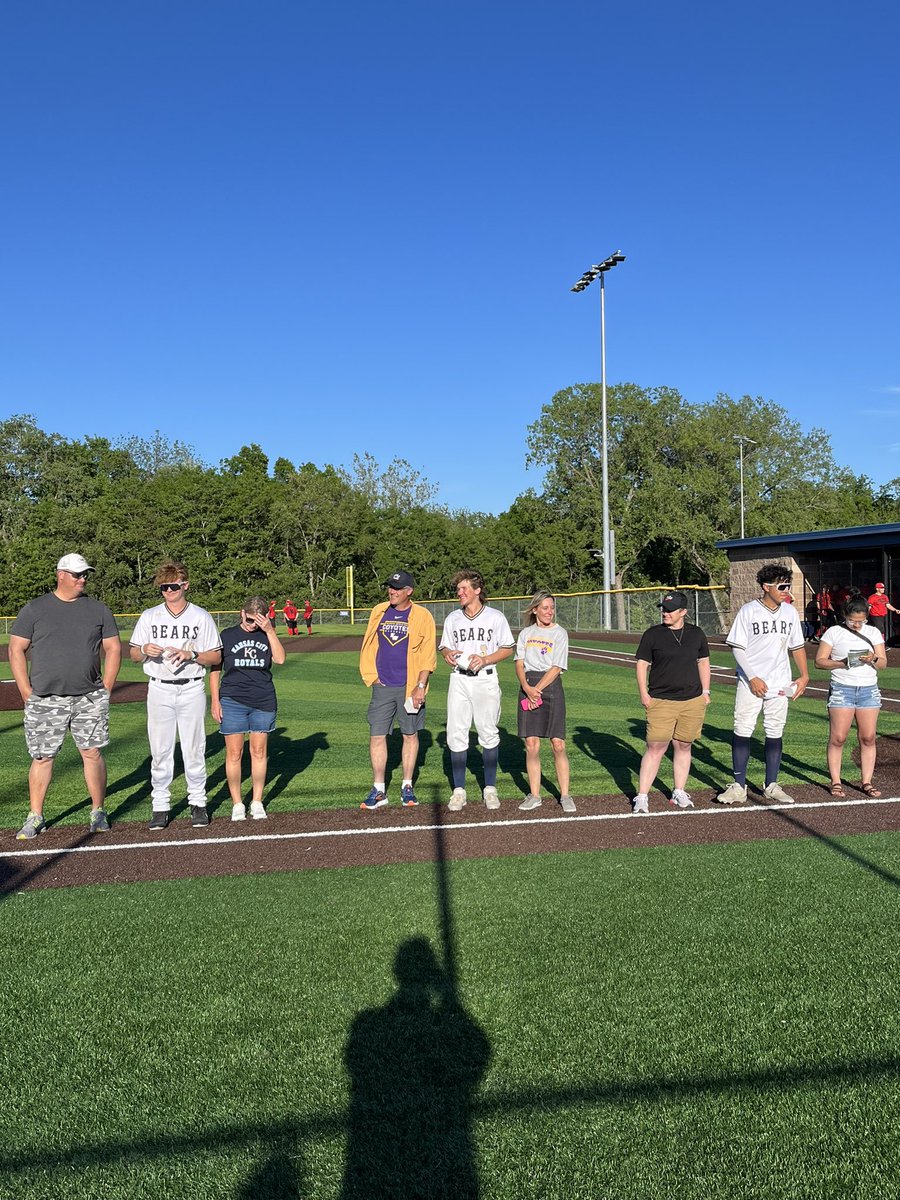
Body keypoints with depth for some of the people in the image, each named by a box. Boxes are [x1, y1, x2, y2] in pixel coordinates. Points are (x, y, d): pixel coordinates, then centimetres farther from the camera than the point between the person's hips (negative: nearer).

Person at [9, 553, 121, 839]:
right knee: (42, 757, 4)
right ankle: (35, 817, 17)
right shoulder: (34, 609, 3)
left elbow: (113, 649, 10)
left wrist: (105, 691, 3)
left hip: (89, 699, 1)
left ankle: (98, 812, 14)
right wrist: (27, 693, -3)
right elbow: (16, 650, 4)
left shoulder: (98, 609, 8)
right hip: (45, 701, -1)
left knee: (92, 754, 1)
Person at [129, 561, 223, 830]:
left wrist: (191, 655, -15)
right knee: (160, 749, 2)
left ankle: (198, 803, 13)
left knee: (193, 749, 1)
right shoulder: (149, 616, 8)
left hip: (192, 689, -1)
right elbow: (133, 654, 10)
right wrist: (145, 650, -13)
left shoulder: (201, 616, 3)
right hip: (159, 689, 1)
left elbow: (216, 657, 3)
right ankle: (160, 805, 12)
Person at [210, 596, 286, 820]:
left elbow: (280, 659, -9)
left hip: (263, 701, 2)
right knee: (234, 753, 0)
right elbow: (215, 669, 5)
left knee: (259, 751, 6)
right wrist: (215, 700, -1)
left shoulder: (266, 636, 7)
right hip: (232, 701, -2)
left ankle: (257, 802, 16)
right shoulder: (227, 636, 3)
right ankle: (237, 804, 9)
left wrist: (270, 630, -12)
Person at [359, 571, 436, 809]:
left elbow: (428, 656, -6)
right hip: (382, 687, 3)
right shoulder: (378, 612, 9)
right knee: (377, 736, 1)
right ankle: (379, 791, 9)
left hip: (410, 688, -3)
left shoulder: (422, 616, -2)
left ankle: (407, 787, 19)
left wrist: (421, 686, -13)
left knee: (410, 735, 7)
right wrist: (371, 677, 8)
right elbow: (368, 648, 16)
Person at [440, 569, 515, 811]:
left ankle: (490, 789, 14)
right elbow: (445, 647, 18)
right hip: (459, 680, 3)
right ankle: (459, 790, 8)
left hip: (486, 680, -3)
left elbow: (508, 648, 3)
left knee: (489, 734, 3)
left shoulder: (495, 617, 1)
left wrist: (485, 659, -12)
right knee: (456, 734, -1)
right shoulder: (453, 619, 11)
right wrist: (448, 655, -7)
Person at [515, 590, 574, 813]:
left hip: (551, 686, -2)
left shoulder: (559, 633, 3)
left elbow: (556, 668, -4)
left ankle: (565, 795, 6)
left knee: (558, 744, -5)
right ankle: (534, 795, 10)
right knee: (531, 744, 1)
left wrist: (537, 690, -11)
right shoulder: (526, 633, 13)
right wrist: (527, 688, -11)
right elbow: (519, 664, 6)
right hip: (528, 687, 3)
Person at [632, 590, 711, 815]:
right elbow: (641, 664, 1)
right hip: (661, 701, -3)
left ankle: (679, 793, 24)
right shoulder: (652, 634, 0)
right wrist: (643, 694, -7)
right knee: (655, 748, -7)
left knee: (683, 746, 10)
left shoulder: (696, 634, 9)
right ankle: (642, 797, -1)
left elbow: (703, 662, 18)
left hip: (693, 701, 3)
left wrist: (705, 691, 13)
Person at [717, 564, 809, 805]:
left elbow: (797, 647, 15)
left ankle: (771, 786, 19)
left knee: (775, 733, 9)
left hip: (779, 685, 4)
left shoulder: (790, 612, 6)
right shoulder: (748, 611, -9)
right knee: (742, 731, -5)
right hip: (750, 683, -4)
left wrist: (804, 675, 7)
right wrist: (753, 678, -15)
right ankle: (739, 787, 2)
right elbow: (737, 647, -10)